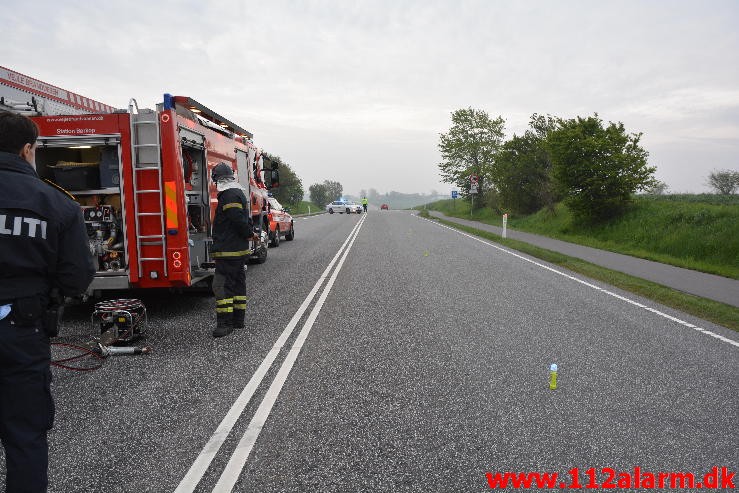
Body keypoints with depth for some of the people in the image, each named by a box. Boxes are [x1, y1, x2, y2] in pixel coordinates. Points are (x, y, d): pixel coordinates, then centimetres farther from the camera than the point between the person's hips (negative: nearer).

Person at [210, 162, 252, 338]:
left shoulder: (229, 196, -16)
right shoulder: (239, 193, 18)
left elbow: (240, 221, -23)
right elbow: (245, 220, 22)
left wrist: (249, 233, -9)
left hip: (228, 251, -10)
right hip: (240, 250, 11)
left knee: (222, 285, -8)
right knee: (238, 283, 14)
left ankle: (225, 323, -7)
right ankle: (238, 319, 22)